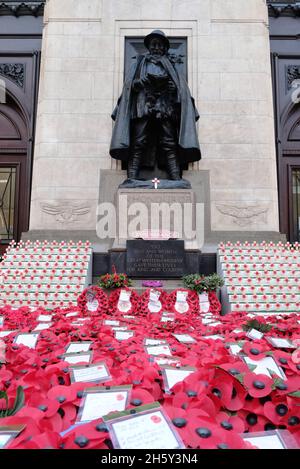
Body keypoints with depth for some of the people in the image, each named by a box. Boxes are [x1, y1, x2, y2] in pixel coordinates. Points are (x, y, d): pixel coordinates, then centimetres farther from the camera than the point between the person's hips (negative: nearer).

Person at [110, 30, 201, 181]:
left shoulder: (170, 65, 27)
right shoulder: (140, 62, 27)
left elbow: (181, 89, 14)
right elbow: (130, 84, 14)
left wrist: (171, 86, -6)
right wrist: (138, 83, -6)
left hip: (166, 108, 1)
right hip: (143, 107, 0)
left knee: (170, 146, -14)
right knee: (138, 145, -14)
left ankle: (177, 181, -21)